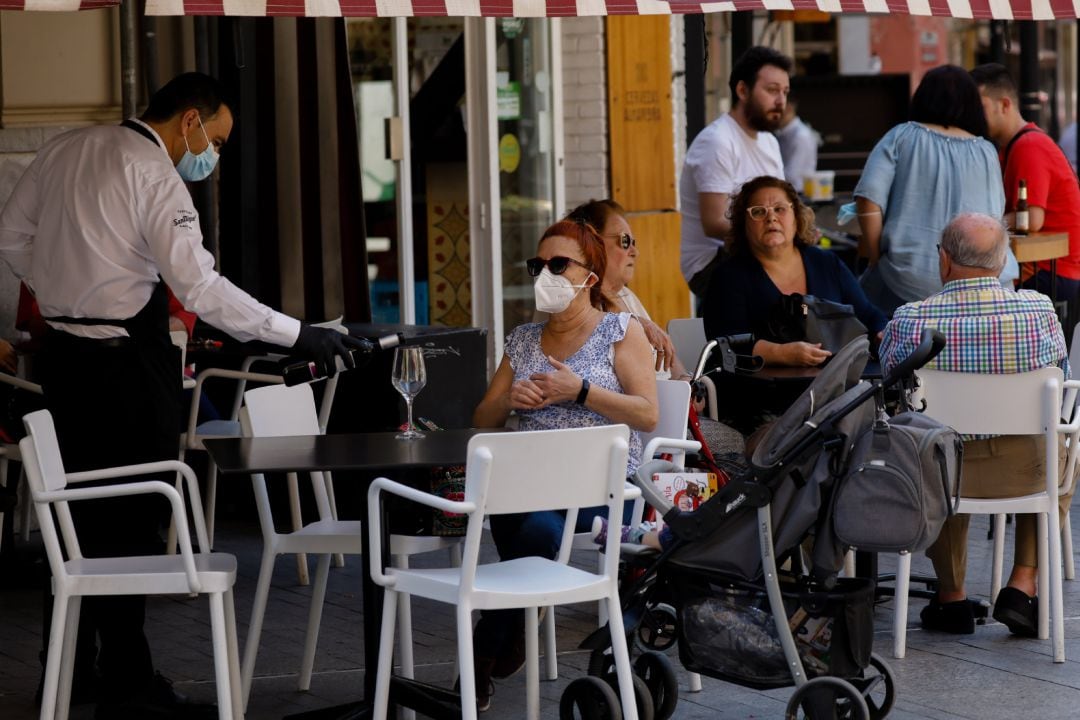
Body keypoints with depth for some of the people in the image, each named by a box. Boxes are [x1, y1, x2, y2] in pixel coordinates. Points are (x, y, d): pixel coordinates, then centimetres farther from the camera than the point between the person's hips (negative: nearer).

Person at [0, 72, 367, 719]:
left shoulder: (66, 150, 10)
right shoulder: (156, 176, -14)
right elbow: (201, 288, -20)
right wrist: (299, 336, -17)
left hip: (64, 351, 8)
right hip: (125, 366, -8)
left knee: (84, 514, 16)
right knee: (133, 521, -2)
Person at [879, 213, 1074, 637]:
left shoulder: (908, 321, -14)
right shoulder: (1039, 311, -12)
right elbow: (1061, 376, 5)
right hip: (1023, 471, 0)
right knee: (1060, 454, 35)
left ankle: (951, 598, 40)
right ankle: (1023, 584, 22)